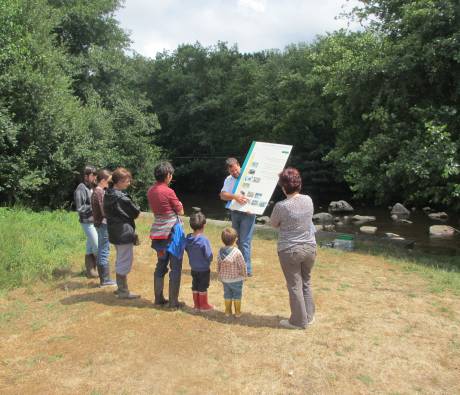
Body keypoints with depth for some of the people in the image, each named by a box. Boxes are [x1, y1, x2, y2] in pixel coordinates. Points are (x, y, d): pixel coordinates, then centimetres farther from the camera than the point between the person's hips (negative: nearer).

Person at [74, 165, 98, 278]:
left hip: (95, 221, 8)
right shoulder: (81, 189, -13)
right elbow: (80, 208, -15)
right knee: (97, 247, -5)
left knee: (90, 248, 13)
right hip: (87, 222, -7)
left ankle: (91, 271, 20)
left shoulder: (92, 188, 10)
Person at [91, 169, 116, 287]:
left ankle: (103, 278, 22)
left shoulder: (96, 191, 12)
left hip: (100, 224, 10)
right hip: (103, 224, -10)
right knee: (104, 252, -3)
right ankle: (105, 280, 3)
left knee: (102, 251, 14)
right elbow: (104, 212, -20)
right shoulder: (100, 192, -17)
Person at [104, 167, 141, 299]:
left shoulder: (108, 195, 5)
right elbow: (135, 212, -13)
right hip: (124, 233, -9)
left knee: (120, 260, 21)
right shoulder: (121, 198, -21)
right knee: (125, 262, 1)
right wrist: (137, 210, 9)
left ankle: (120, 287, 32)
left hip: (114, 232, 9)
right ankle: (124, 291, 9)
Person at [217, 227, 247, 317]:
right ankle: (237, 312, 20)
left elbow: (218, 265, 2)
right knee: (237, 295, 11)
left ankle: (228, 311, 26)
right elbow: (242, 266, -15)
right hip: (236, 279, -4)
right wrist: (244, 275, 2)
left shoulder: (220, 251, -8)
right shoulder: (237, 252, -24)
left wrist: (220, 276, 15)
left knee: (227, 294, 17)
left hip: (224, 279, 4)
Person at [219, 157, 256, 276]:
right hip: (235, 213, 5)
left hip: (248, 213, -5)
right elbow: (223, 195, -8)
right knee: (239, 242, 13)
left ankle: (247, 270, -1)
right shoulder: (228, 180, 7)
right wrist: (235, 196, -27)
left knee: (245, 242, -8)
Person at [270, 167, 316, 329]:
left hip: (290, 251, -5)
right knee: (306, 282, 21)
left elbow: (273, 224, -2)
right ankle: (309, 316, 33)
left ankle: (299, 321, 20)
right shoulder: (308, 200, -5)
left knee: (295, 286, 9)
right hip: (310, 248, 5)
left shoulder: (281, 206, -20)